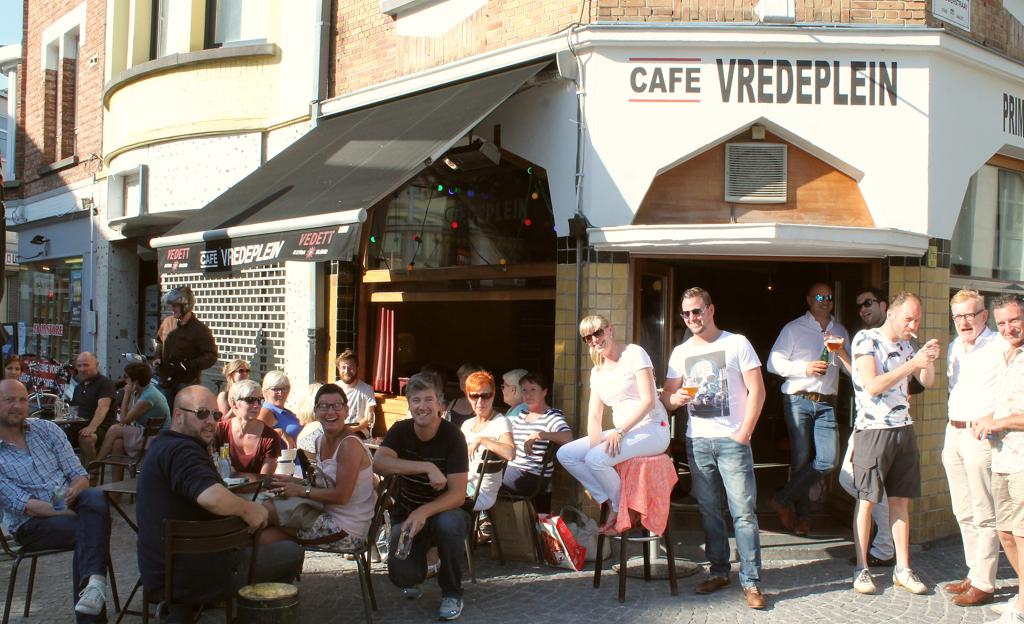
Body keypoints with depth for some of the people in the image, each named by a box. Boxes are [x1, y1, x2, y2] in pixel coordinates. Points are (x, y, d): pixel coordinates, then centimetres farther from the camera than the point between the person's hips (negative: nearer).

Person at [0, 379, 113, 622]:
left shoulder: (46, 429, 9)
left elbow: (79, 474, 6)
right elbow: (21, 504, -11)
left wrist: (75, 491, -18)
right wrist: (67, 512, -22)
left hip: (69, 504, 3)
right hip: (31, 524, -3)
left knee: (95, 497, -32)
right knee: (85, 530, -32)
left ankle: (93, 582, -46)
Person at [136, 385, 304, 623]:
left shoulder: (161, 444, 13)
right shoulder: (181, 450, -20)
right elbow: (212, 498, -38)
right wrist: (248, 509, -20)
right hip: (195, 576, -9)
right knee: (291, 552, 3)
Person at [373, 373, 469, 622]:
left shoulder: (452, 436, -16)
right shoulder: (401, 430, -9)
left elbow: (458, 495, -22)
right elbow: (378, 463, -29)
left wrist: (424, 512, -40)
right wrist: (428, 467, -37)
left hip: (443, 510, -1)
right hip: (406, 514, 2)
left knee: (449, 523, -37)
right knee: (401, 573, -24)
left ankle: (452, 593, -11)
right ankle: (413, 580, 18)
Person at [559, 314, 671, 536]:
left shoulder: (634, 353, -7)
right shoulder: (597, 371, 14)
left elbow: (648, 400, -16)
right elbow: (594, 416, 8)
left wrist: (620, 431, -22)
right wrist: (594, 445, -10)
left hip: (651, 429, -8)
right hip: (621, 433, 8)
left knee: (596, 458, -29)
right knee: (565, 454, -5)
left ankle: (621, 510, -6)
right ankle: (609, 502, -4)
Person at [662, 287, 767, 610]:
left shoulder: (737, 343, 0)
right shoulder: (680, 353, 11)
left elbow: (757, 391, -3)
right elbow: (667, 396, 12)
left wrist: (745, 432, -11)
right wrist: (675, 398, -12)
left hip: (732, 439, -4)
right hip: (697, 441, 4)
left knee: (743, 512, -6)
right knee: (709, 511, 9)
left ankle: (751, 582, -3)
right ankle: (719, 572, 21)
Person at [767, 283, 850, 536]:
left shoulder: (840, 331, 16)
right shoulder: (794, 329, 2)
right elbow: (774, 363, -3)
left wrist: (841, 351, -2)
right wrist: (805, 368, -14)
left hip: (826, 403, 4)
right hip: (798, 401, -4)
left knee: (828, 460, -9)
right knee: (800, 460, -1)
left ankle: (783, 500, 4)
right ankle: (802, 516, 14)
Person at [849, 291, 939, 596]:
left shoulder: (906, 345, 13)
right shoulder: (866, 339, -9)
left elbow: (928, 382, 14)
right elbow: (873, 385, -18)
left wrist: (929, 359, -6)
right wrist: (913, 363, -20)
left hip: (903, 430, 6)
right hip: (873, 430, -6)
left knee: (901, 500, 8)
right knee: (867, 501, 0)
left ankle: (903, 569, 15)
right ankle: (862, 569, 8)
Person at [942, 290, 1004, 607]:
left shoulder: (999, 348, -10)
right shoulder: (954, 347, 15)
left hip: (981, 435, -8)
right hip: (953, 432, 8)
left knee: (984, 515, -3)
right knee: (964, 513, 14)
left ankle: (983, 584, 2)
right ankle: (974, 574, 24)